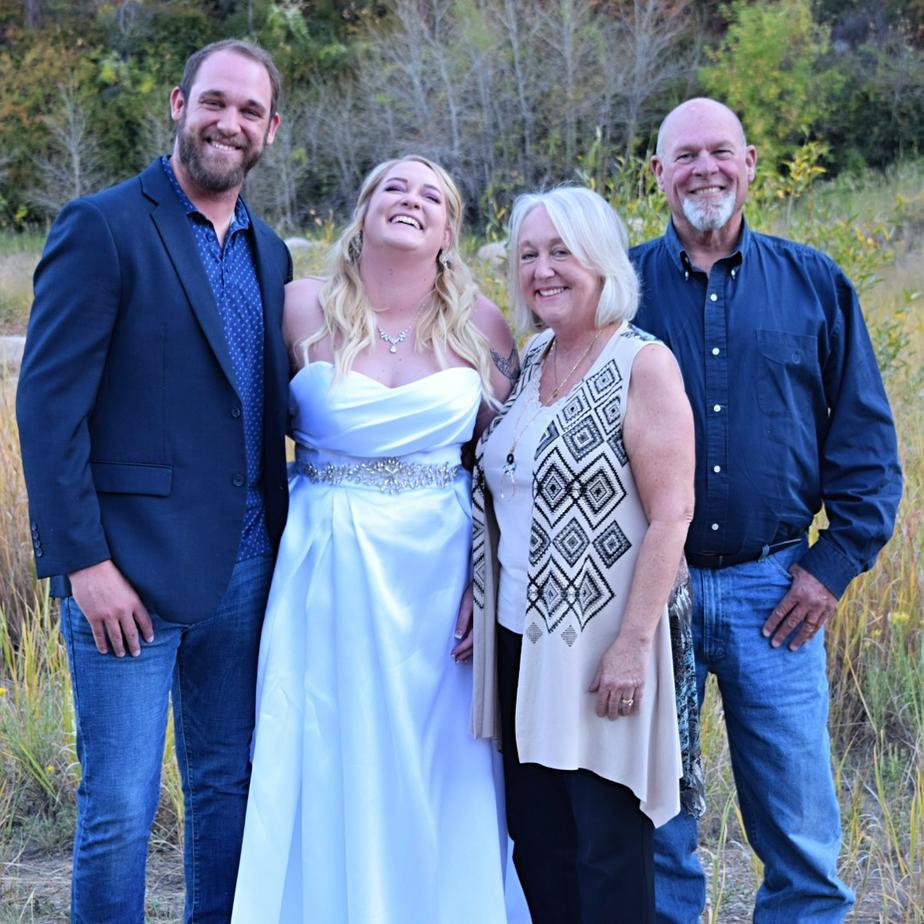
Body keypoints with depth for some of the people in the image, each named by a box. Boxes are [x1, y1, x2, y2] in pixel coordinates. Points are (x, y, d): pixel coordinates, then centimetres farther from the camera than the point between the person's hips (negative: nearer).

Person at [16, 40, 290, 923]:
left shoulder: (267, 252, 13)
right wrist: (84, 561, -17)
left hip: (244, 564, 7)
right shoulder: (102, 228, -8)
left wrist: (281, 540, 7)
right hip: (132, 563, -6)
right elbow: (48, 405, -12)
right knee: (120, 808, 0)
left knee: (229, 784, 15)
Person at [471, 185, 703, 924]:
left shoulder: (642, 365, -11)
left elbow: (671, 516, -15)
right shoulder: (530, 364, 10)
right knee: (536, 843, 12)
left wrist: (632, 643, -19)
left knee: (606, 851, 3)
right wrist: (480, 612, 11)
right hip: (522, 643, 7)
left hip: (599, 648, -6)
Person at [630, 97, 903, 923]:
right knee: (654, 832, 9)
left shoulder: (815, 284, 4)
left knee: (801, 838, 6)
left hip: (775, 592, 0)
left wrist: (837, 563, -1)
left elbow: (867, 438, 6)